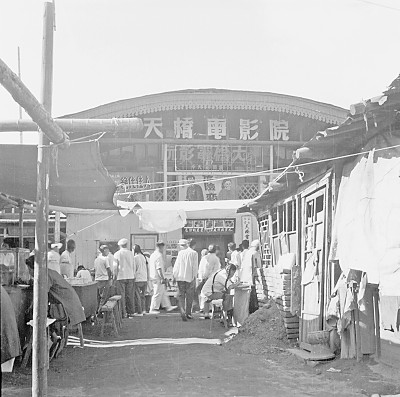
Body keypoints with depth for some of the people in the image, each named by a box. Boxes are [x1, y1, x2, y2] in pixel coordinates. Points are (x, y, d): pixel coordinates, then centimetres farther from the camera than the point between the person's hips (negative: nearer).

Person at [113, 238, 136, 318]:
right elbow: (134, 266, 9)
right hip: (130, 276, 3)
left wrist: (115, 276, 4)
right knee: (130, 295, 9)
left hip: (121, 276, -3)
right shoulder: (131, 253, 5)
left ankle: (123, 313, -2)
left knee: (122, 296, 0)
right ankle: (131, 312, 13)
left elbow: (115, 267, -5)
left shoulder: (117, 254, -4)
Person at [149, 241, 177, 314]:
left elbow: (150, 266, 19)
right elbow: (159, 268, -22)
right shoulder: (159, 256, -17)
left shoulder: (152, 255, 13)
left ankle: (168, 306, 23)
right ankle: (153, 309, 1)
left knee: (163, 292, 16)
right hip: (158, 278, -10)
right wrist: (162, 278, -20)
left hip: (153, 277, 10)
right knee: (158, 294, -3)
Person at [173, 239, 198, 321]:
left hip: (180, 277, 2)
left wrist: (174, 276, 11)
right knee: (189, 296, 9)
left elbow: (177, 265, 5)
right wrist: (194, 277, -2)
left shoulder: (180, 252, 4)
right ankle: (188, 313, 14)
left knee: (181, 295, 5)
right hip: (190, 277, -2)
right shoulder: (194, 253, -4)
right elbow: (195, 266, -6)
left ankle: (182, 311, -14)